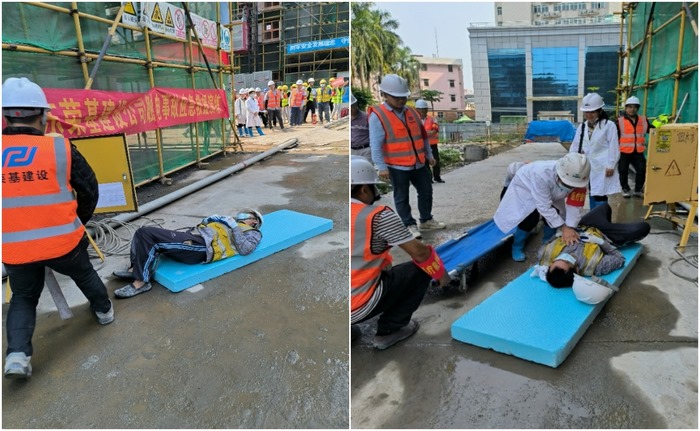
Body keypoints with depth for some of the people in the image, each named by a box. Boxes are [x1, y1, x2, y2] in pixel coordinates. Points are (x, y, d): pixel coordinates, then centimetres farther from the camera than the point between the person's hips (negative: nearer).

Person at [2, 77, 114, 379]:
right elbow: (89, 190, -2)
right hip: (62, 241, -1)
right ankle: (104, 310, 47)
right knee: (84, 274, 27)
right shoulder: (60, 149, -12)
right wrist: (79, 221, 17)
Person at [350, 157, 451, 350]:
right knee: (421, 269, 9)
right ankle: (389, 330, 10)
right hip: (358, 306, -6)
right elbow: (420, 253, -7)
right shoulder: (378, 216, -12)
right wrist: (440, 272, 12)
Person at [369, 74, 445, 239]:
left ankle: (426, 220, 32)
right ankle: (410, 225, 19)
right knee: (402, 197, 5)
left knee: (426, 191, 14)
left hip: (418, 163, 6)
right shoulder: (377, 116, -12)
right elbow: (376, 144, -16)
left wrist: (429, 155, 18)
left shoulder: (412, 112, 9)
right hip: (397, 166, -6)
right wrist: (382, 167, -20)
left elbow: (423, 136, 18)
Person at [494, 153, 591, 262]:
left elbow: (574, 206, -25)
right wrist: (563, 228, -40)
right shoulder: (542, 174, -47)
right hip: (525, 186, -4)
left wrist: (570, 228, -36)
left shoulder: (578, 179, -33)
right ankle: (517, 247, 3)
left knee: (555, 219, -7)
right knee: (531, 217, -20)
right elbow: (544, 207, -40)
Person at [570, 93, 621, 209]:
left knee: (600, 197, -9)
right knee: (592, 195, 13)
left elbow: (614, 148, -7)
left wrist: (611, 166, -12)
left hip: (602, 168, -6)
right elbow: (575, 145, 12)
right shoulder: (582, 126, 12)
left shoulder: (609, 125, -4)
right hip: (587, 167, 6)